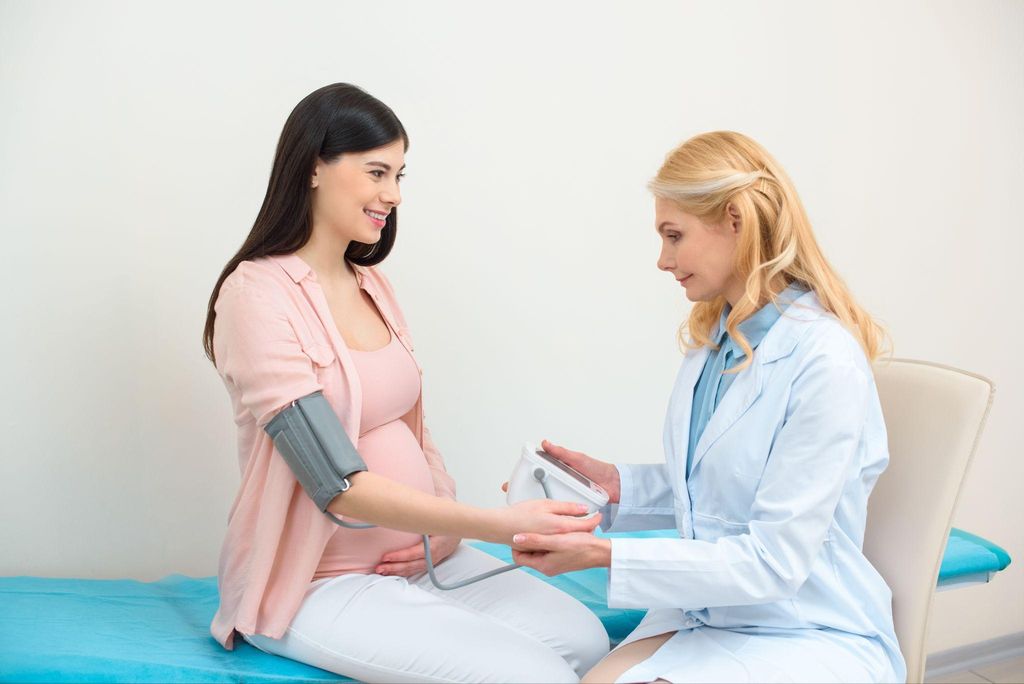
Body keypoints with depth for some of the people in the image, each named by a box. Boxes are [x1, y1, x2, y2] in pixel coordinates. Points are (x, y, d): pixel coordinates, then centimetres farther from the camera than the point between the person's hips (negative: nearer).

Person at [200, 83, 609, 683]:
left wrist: (448, 528, -5)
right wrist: (502, 526, -25)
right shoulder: (257, 295, -16)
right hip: (320, 583, -6)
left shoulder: (372, 284, 9)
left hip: (420, 556, 7)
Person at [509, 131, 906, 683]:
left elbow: (773, 561, -20)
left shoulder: (826, 363, -20)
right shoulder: (713, 338, 6)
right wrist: (617, 485, -2)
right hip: (704, 614, 6)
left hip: (808, 634, -6)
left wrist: (605, 555, -24)